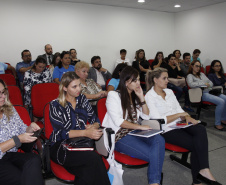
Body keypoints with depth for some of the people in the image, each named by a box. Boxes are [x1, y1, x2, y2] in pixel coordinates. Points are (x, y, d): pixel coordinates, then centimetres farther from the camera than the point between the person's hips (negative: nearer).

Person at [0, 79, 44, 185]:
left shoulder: (10, 110, 9)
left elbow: (22, 131, 18)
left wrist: (31, 128, -4)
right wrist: (17, 140, -17)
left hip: (12, 155, 5)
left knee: (34, 160, -27)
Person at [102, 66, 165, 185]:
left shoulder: (135, 96, 16)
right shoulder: (113, 95, -4)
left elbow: (146, 116, 14)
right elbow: (118, 121, -14)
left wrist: (141, 97, 3)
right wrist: (140, 126, -18)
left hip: (135, 133, 6)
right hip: (120, 136, -6)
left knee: (159, 140, -26)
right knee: (153, 154, -26)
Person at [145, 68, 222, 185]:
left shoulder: (169, 92, 17)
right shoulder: (149, 97, -7)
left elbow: (179, 109, 17)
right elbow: (158, 120, -14)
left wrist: (187, 117, -6)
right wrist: (179, 114, -10)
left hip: (179, 124, 6)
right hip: (166, 130, -6)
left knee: (200, 129, -25)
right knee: (196, 144, -23)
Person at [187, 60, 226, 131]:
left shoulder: (202, 74, 26)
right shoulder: (190, 76, 3)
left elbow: (211, 83, 22)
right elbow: (191, 84, -19)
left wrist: (208, 85, -3)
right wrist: (204, 83, -11)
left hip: (209, 91, 8)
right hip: (202, 94, -8)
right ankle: (217, 124, -20)